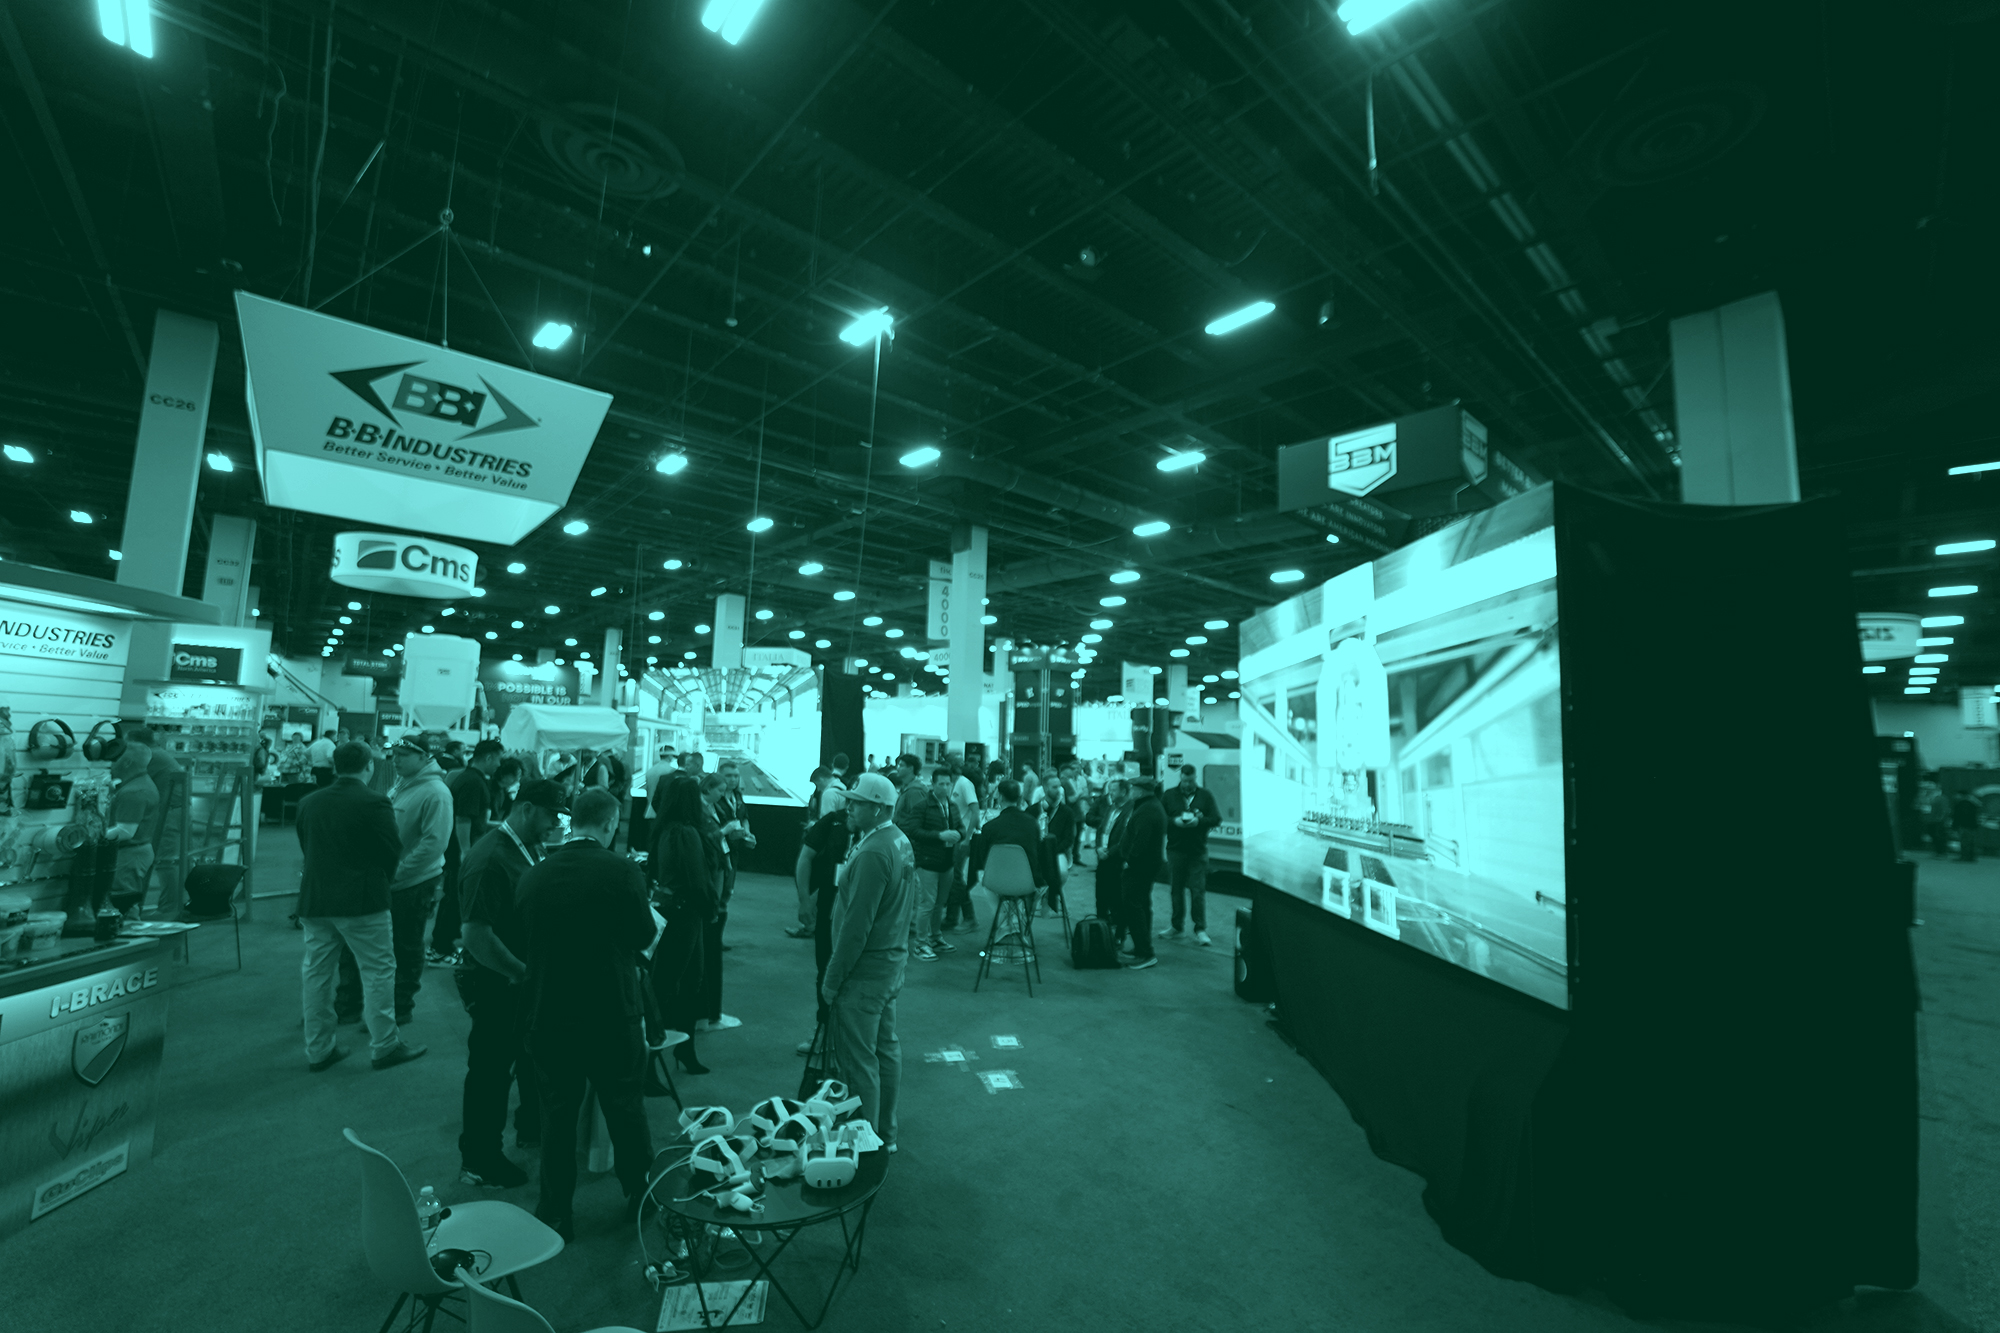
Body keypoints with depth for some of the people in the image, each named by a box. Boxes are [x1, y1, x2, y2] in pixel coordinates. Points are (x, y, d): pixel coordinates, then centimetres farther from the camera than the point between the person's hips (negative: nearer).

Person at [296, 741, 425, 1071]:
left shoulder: (309, 803, 4)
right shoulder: (375, 803, -14)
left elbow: (305, 848, 13)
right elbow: (393, 851, -10)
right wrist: (382, 879, 11)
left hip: (315, 900, 6)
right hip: (362, 900, -6)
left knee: (316, 973, 14)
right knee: (378, 971, 3)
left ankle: (318, 1050, 23)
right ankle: (384, 1046, 9)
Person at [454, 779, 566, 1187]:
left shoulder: (528, 849, 2)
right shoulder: (489, 860, -26)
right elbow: (476, 937, -28)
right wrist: (522, 973, -22)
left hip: (526, 981, 9)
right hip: (496, 987, -9)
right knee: (491, 1073, 9)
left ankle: (531, 1127, 45)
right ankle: (479, 1162, 28)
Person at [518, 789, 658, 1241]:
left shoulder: (532, 876, -5)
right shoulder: (621, 871, -18)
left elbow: (525, 938, 7)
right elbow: (644, 936, -9)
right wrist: (650, 914, 10)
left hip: (549, 1014, 3)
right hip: (613, 1013, -2)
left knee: (557, 1114, 17)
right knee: (625, 1108, 16)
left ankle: (555, 1214, 29)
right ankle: (640, 1197, 34)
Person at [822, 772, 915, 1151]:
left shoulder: (872, 853, -23)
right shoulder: (901, 841, 8)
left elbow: (856, 924, -23)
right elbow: (909, 907, 16)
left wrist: (832, 978, -16)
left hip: (865, 971, -10)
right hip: (892, 962, 10)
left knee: (860, 1060, 2)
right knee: (886, 1049, 19)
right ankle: (886, 1134, 32)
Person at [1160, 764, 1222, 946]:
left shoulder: (1206, 795, 4)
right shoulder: (1170, 795, 5)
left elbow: (1217, 818, -1)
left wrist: (1199, 821, -17)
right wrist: (1174, 821, -15)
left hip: (1198, 850, -1)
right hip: (1175, 849, 1)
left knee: (1198, 890, -3)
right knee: (1176, 889, 7)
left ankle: (1200, 930, 5)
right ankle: (1175, 927, 18)